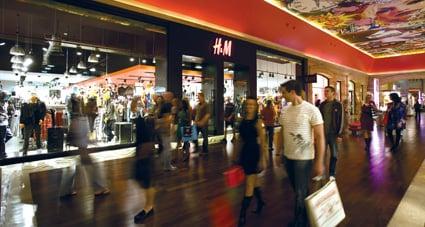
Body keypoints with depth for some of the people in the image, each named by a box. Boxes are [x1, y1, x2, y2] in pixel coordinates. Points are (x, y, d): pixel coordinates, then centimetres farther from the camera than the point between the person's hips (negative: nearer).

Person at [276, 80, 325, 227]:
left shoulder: (311, 110, -14)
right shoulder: (285, 110, 3)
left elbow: (320, 137, -13)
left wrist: (319, 162, -15)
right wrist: (278, 153, 11)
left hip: (303, 158, -6)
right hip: (287, 157, 6)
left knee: (301, 194, 4)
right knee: (297, 190, 21)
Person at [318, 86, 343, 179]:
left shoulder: (338, 105, -3)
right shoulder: (322, 104, 6)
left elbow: (341, 120, -4)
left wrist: (339, 134, -9)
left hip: (333, 133, -3)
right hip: (323, 133, 3)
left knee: (334, 155, 8)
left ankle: (332, 174, 20)